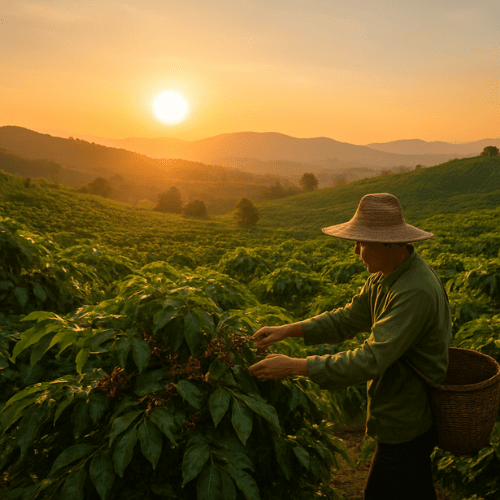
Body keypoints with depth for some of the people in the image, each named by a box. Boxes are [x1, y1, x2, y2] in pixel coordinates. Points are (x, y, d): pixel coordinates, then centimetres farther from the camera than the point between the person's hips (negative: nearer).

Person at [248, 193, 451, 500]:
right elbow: (349, 319, 5)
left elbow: (371, 360, -35)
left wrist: (295, 366, -31)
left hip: (406, 423, -9)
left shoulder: (416, 291, -33)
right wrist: (287, 330, -5)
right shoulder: (387, 274, -1)